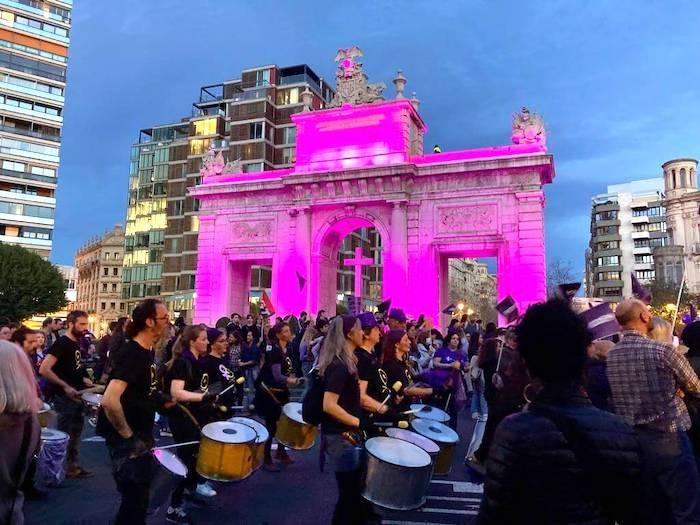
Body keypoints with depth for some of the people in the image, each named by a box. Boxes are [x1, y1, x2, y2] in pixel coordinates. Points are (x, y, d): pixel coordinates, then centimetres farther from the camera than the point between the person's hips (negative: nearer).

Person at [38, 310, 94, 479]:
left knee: (75, 433, 16)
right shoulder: (61, 343, -18)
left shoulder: (76, 343, 9)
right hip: (64, 397, -9)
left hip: (76, 396, 9)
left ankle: (73, 467, 27)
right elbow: (44, 369, -26)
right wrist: (65, 387, -27)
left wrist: (83, 379, 9)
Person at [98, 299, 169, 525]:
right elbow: (109, 401, -34)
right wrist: (128, 436, -24)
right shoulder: (131, 354, -24)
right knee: (134, 498, 4)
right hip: (128, 440, -9)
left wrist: (160, 399, 7)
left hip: (141, 437, 9)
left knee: (139, 495, 22)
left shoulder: (146, 351, 5)